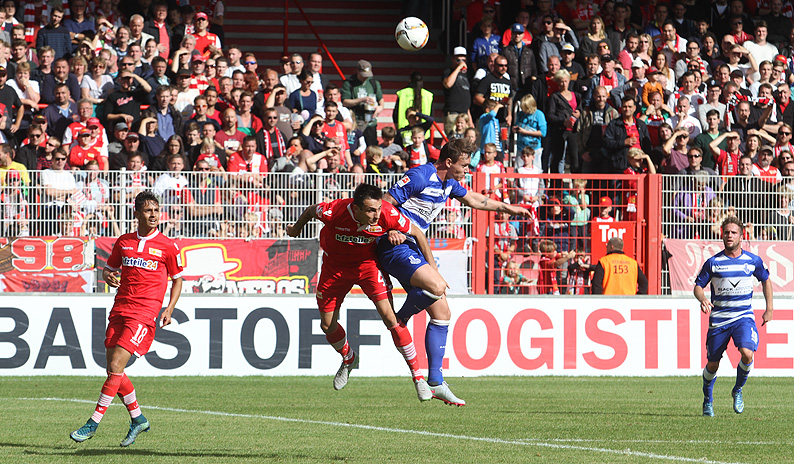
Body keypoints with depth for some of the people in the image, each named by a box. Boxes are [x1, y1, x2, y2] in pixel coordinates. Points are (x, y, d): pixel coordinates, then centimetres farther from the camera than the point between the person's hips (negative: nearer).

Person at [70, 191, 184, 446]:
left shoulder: (168, 246, 0)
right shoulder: (124, 242, 11)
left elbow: (177, 279, 10)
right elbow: (109, 269, 22)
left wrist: (169, 309, -4)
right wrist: (109, 277, -2)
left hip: (144, 314, -5)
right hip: (120, 310, 5)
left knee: (115, 367, -15)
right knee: (113, 370, 5)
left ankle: (94, 423, -12)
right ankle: (138, 419, 23)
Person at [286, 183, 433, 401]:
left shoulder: (388, 214, -32)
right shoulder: (334, 212, -33)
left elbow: (418, 234, -14)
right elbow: (311, 210, -9)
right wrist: (296, 228, 13)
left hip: (368, 264, -1)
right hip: (335, 266, 1)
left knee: (390, 318, -16)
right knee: (327, 325, 7)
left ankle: (418, 377, -7)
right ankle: (348, 359, 41)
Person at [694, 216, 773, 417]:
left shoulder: (753, 261, 1)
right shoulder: (713, 262, -3)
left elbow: (765, 280, 18)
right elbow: (698, 286, 3)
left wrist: (769, 309, 14)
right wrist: (703, 299, -20)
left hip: (744, 317, 0)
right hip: (718, 319, 0)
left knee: (747, 353, -24)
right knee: (712, 364, 5)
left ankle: (738, 391, 3)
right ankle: (708, 399, 32)